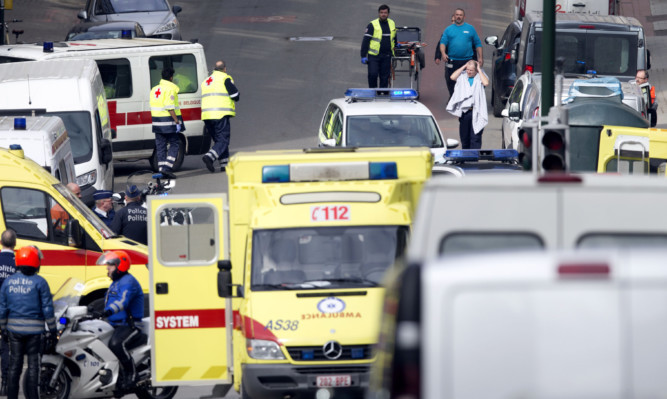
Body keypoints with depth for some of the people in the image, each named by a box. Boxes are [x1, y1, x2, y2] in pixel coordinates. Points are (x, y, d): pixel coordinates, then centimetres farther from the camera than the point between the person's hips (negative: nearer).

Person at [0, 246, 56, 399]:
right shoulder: (39, 282, -8)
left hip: (14, 329, 3)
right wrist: (52, 330, 0)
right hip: (34, 329, -3)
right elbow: (47, 308, -7)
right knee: (33, 364, 3)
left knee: (14, 365, 9)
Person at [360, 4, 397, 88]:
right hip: (374, 56, -4)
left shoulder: (392, 24, 10)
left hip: (386, 56, 4)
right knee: (373, 74, -13)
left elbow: (394, 38, 26)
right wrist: (363, 56, -10)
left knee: (385, 77, 4)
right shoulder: (372, 25, -5)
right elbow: (365, 41, -5)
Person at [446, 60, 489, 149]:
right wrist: (464, 67, 0)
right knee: (464, 137, 12)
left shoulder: (479, 77, 4)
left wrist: (479, 70, -6)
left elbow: (486, 83, -16)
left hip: (476, 111, -3)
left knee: (475, 137, -8)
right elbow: (452, 77, -5)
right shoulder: (462, 76, 10)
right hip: (464, 111, 3)